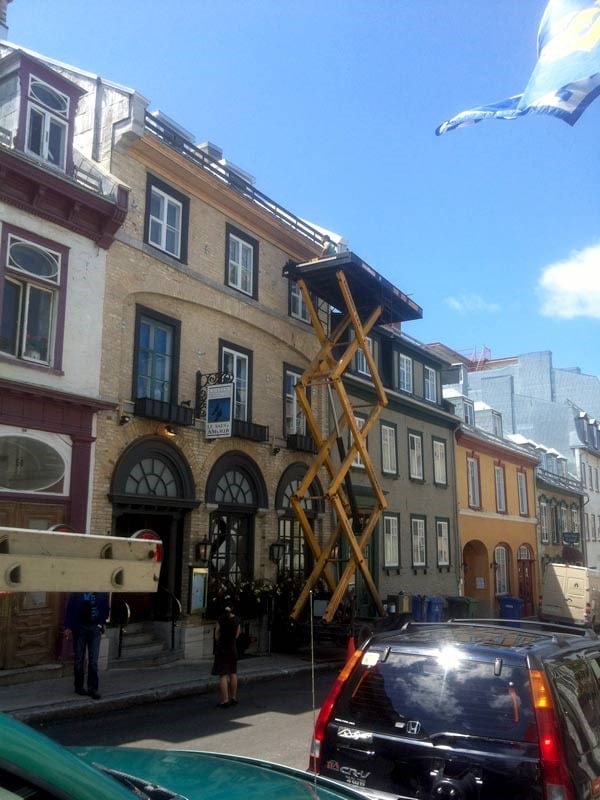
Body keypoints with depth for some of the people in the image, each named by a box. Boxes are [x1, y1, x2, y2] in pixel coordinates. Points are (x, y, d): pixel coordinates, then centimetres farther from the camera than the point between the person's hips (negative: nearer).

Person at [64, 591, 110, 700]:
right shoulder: (77, 592, -6)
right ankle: (79, 686, 22)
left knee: (93, 661, -1)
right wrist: (68, 626, -11)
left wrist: (101, 623, 1)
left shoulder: (103, 593, -1)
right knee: (79, 659, 9)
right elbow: (70, 608, -5)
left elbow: (106, 609, 9)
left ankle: (92, 689, 4)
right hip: (79, 628, -1)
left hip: (95, 629, 1)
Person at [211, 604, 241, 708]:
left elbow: (217, 636, -6)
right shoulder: (236, 620, 0)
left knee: (223, 675, -3)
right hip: (233, 649, 5)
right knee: (233, 673, 15)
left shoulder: (221, 620, -15)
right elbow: (237, 635, 6)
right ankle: (233, 698, 22)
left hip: (222, 649, -5)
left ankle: (225, 701, -4)